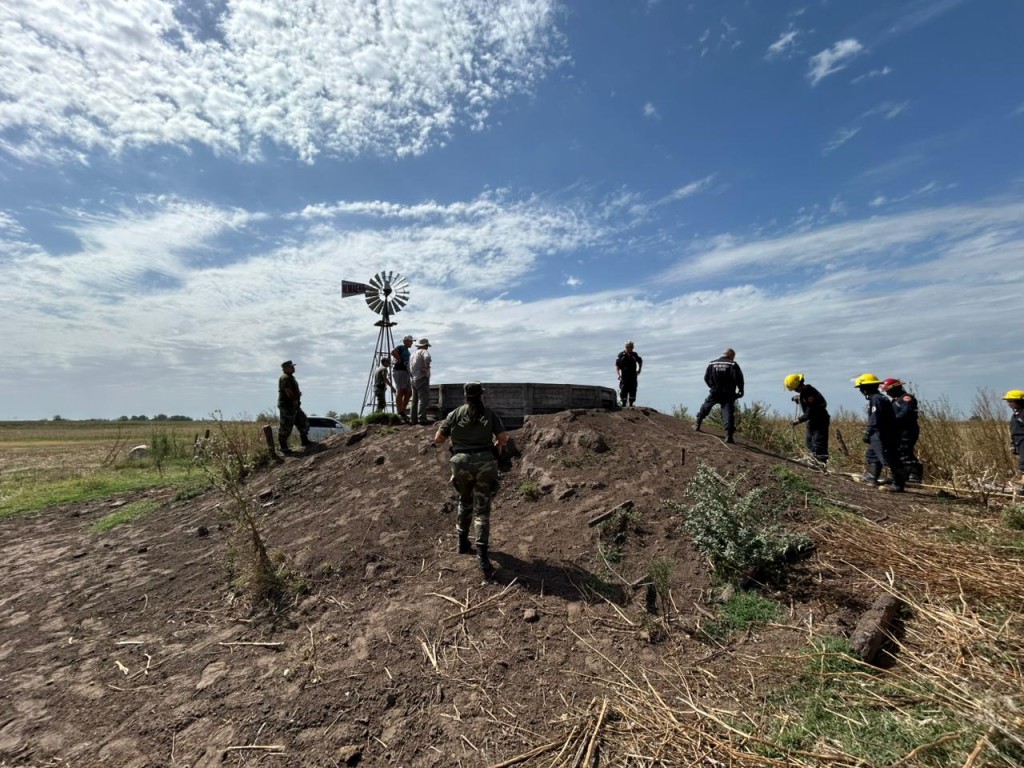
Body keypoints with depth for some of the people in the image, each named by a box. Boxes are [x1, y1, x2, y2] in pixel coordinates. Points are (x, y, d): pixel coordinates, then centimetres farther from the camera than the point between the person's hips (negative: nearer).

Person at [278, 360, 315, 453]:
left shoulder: (291, 377, 18)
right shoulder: (285, 378, -15)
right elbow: (288, 391, -25)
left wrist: (298, 393, 3)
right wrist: (294, 399, -15)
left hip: (294, 406, 11)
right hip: (287, 406, -11)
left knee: (303, 422, 13)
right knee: (286, 426, -3)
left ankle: (305, 442, 20)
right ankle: (283, 446, 6)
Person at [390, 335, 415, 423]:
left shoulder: (408, 352, 28)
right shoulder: (401, 347, 0)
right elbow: (393, 352, -21)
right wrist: (399, 360, -14)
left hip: (406, 373, 10)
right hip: (400, 371, -10)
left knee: (409, 393, 7)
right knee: (400, 392, -13)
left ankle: (403, 411, 13)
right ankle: (399, 413, -16)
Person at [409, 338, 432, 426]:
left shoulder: (412, 354, 21)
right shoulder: (423, 351, -5)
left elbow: (409, 369, 23)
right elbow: (427, 357, -30)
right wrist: (426, 367, -18)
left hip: (413, 380, 9)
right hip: (422, 379, -9)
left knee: (415, 400, 14)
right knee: (423, 400, -13)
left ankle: (413, 420, 16)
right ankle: (422, 420, -21)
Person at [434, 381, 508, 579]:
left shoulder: (455, 414, 4)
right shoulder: (490, 414, 2)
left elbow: (438, 439, 5)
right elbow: (504, 438, -4)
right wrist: (497, 444, 17)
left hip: (461, 463, 1)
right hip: (485, 463, -1)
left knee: (465, 503, 25)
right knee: (481, 509, 3)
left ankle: (463, 543, 35)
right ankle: (481, 554, -7)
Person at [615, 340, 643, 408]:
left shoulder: (634, 355, 7)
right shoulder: (621, 355, -3)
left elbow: (640, 361, 25)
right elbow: (617, 365, -4)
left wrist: (639, 370, 18)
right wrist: (618, 374, -15)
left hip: (633, 376, 3)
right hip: (624, 376, -3)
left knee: (633, 390, 2)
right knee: (624, 390, -5)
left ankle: (631, 404, 11)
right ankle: (624, 404, 2)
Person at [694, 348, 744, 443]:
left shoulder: (712, 363, 7)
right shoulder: (733, 364, -5)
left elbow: (706, 378, 10)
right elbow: (738, 378, -12)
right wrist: (740, 390, 1)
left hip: (714, 393, 3)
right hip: (728, 394, -3)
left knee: (705, 407, 23)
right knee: (728, 413, -6)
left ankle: (697, 424, 29)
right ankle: (729, 435, -15)